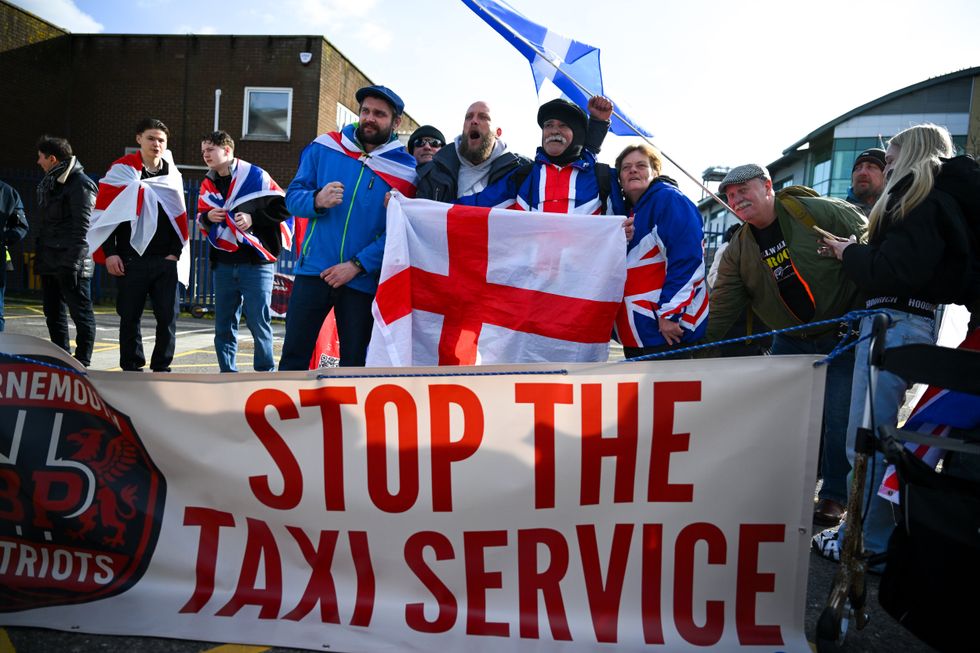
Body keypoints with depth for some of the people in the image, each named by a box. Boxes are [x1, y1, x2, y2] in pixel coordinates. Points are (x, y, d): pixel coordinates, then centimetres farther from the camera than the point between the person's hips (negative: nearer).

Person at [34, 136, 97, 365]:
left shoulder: (80, 185, -12)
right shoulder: (49, 183, 17)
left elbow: (82, 228, -17)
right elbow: (45, 224, 22)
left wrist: (73, 262, -21)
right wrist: (39, 256, 16)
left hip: (71, 263, -10)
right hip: (50, 262, 10)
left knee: (81, 313, -2)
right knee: (53, 313, 14)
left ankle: (82, 362, 3)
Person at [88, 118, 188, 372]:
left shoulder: (172, 174, 10)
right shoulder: (122, 170, -1)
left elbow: (180, 216, 14)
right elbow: (103, 214, -1)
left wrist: (176, 251, 4)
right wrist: (109, 253, -7)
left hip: (166, 260, 3)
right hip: (131, 260, -2)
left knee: (168, 317, 1)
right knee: (130, 317, 6)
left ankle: (161, 367, 15)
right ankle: (131, 368, 18)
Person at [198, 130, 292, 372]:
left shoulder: (255, 176, -5)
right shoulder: (207, 184, 13)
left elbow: (283, 207, -5)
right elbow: (200, 217, 22)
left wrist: (254, 218, -15)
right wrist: (208, 218, 1)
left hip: (255, 262, -6)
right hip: (223, 264, 6)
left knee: (259, 322, -3)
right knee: (224, 324, 9)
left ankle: (265, 374, 8)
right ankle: (228, 373, 20)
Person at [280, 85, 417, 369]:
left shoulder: (405, 169, -2)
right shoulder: (324, 147, 4)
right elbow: (293, 196, 5)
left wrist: (357, 265, -16)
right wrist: (316, 200, -18)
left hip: (363, 279, -1)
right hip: (313, 270, 1)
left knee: (354, 360, 10)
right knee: (294, 355, 4)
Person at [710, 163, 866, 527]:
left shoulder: (821, 212, -15)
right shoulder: (738, 251, -1)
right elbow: (722, 307, -3)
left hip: (845, 335, -4)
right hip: (791, 342, 5)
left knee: (839, 416, -2)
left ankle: (835, 496, 16)